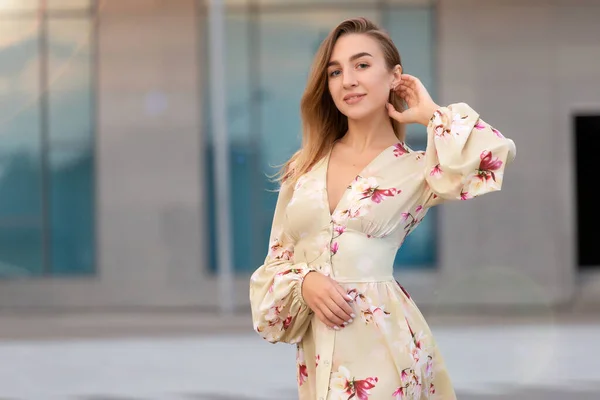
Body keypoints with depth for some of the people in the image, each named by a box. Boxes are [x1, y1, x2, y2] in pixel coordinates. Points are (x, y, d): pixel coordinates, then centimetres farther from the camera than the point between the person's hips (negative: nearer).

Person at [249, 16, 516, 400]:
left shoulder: (417, 168, -2)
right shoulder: (304, 168, 9)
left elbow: (498, 152, -19)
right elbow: (277, 260, 12)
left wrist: (431, 115, -4)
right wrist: (305, 283, -10)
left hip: (381, 342, -4)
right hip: (315, 349, 4)